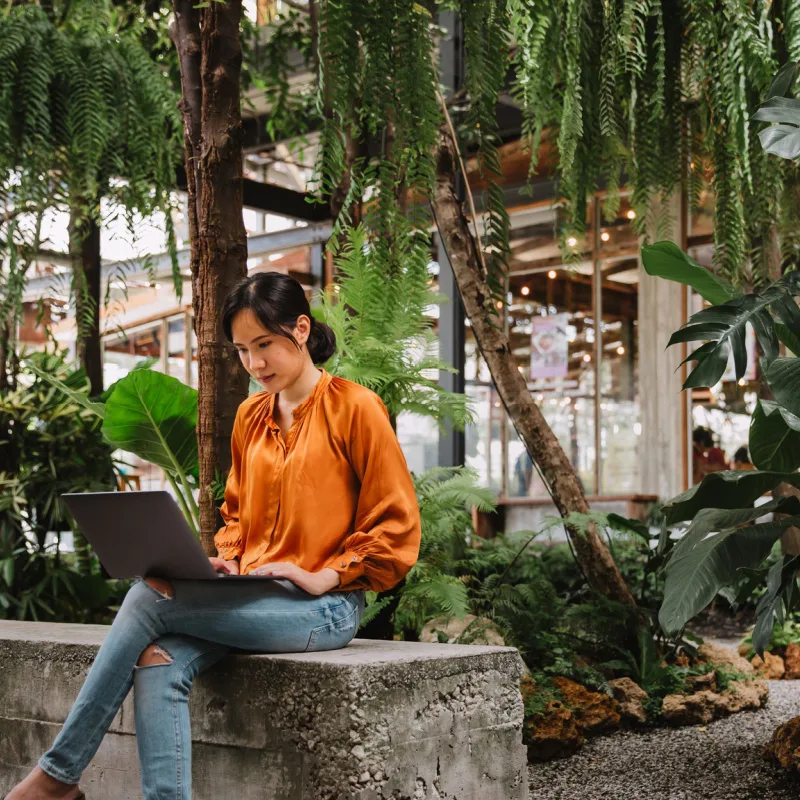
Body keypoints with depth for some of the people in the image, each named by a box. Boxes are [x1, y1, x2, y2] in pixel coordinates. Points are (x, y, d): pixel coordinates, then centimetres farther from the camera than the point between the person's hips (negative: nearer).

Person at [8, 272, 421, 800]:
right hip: (254, 598, 6)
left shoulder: (355, 408, -4)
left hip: (322, 607, -6)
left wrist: (324, 576, -13)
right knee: (158, 663, -26)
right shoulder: (251, 417, 15)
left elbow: (397, 526, -5)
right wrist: (225, 562, 4)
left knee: (148, 597, -22)